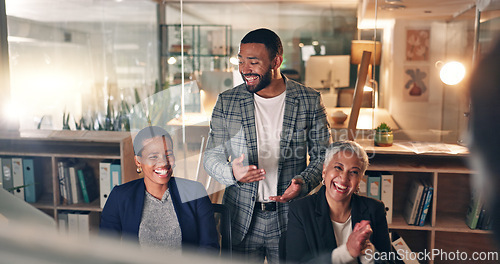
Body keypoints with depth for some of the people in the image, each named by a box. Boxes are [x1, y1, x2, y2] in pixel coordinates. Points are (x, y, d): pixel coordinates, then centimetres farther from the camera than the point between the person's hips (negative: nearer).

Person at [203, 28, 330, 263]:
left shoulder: (310, 101, -4)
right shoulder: (226, 102, -1)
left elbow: (323, 155, 2)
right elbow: (211, 157, 1)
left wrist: (304, 182, -17)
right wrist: (231, 172, -20)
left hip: (290, 218, 0)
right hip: (241, 219, 1)